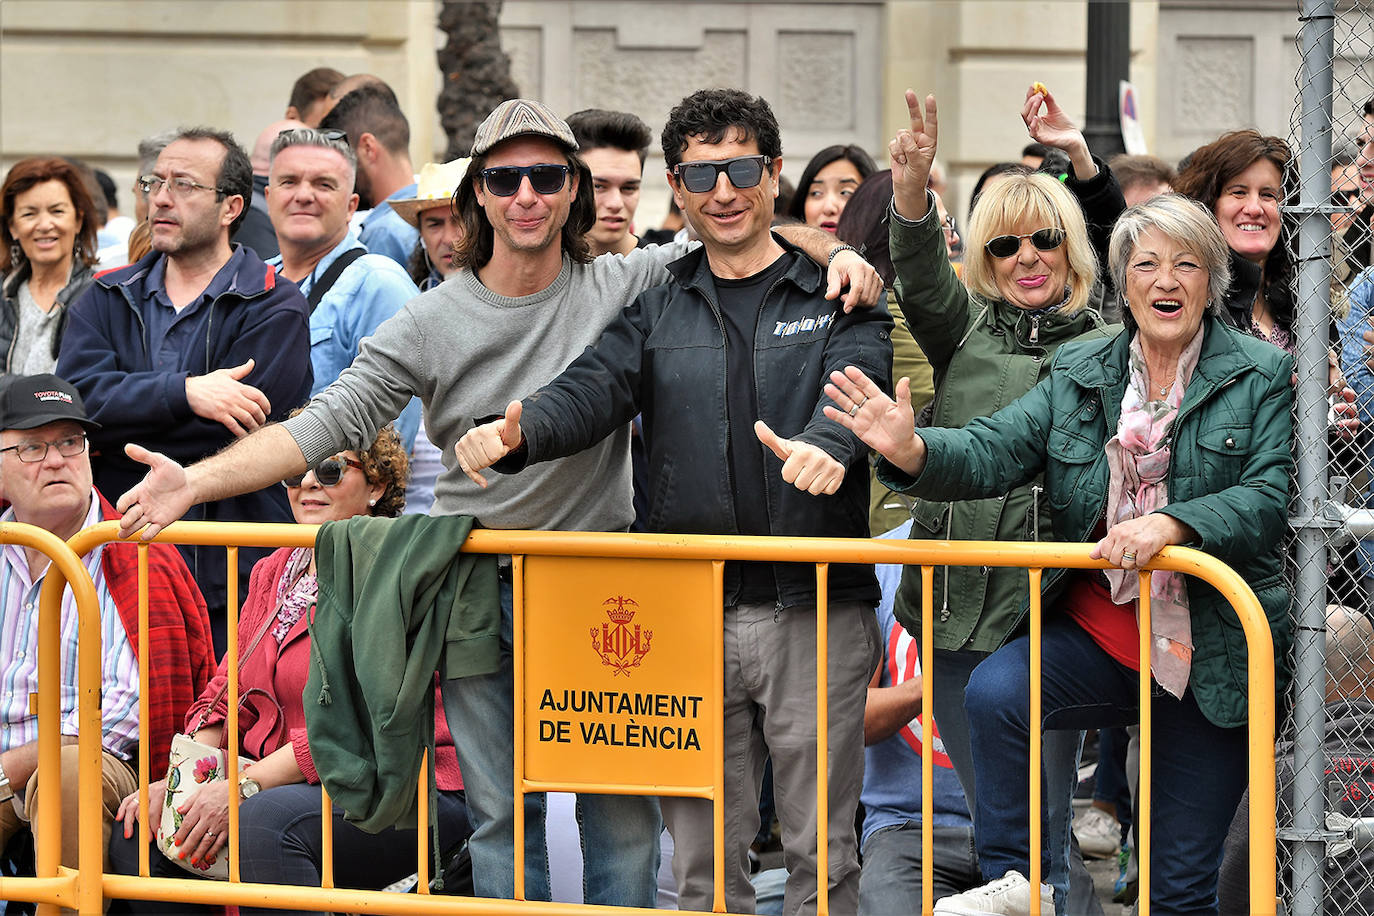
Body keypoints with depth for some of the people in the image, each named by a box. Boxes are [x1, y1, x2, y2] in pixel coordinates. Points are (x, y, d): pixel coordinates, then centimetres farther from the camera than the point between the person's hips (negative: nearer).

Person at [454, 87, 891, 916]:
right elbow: (592, 390, -3)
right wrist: (515, 434, -26)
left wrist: (825, 443, -38)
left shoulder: (837, 299, 5)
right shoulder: (658, 311, 12)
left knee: (821, 849, 4)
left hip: (816, 609, -2)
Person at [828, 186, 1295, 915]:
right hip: (1099, 632, 2)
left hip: (1212, 654, -2)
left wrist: (1173, 524, -30)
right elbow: (992, 454, -5)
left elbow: (1273, 498, -13)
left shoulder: (1263, 377, -3)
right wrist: (912, 451, -27)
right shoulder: (1078, 375, 6)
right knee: (995, 690, -29)